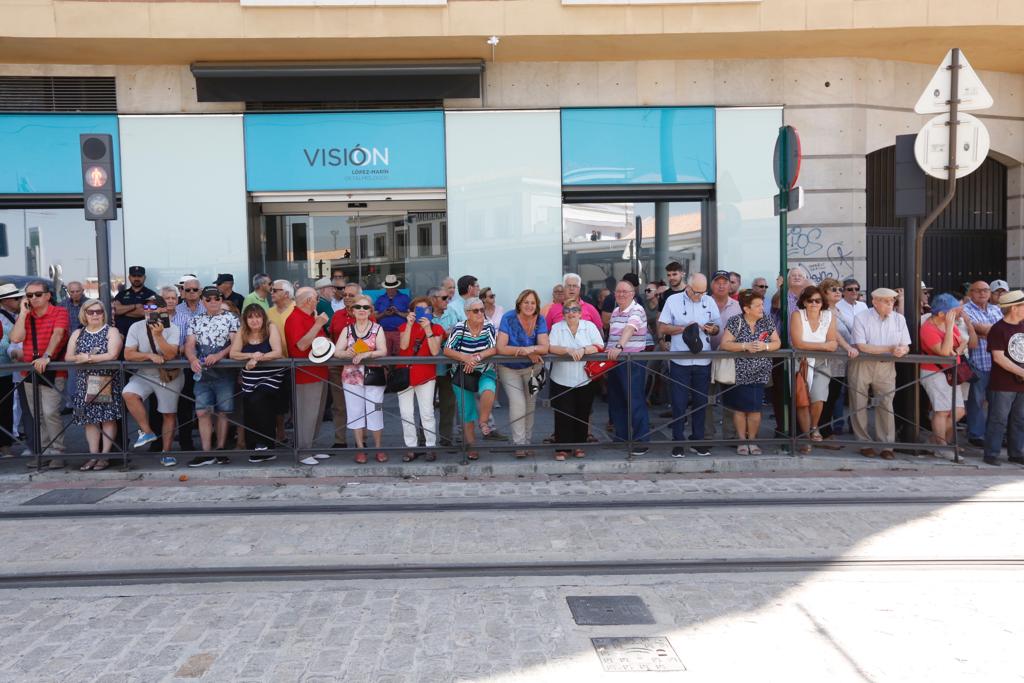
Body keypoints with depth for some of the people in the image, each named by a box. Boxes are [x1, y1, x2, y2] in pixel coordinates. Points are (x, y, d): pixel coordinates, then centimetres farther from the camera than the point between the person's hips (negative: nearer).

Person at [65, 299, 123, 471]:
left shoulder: (111, 331, 0)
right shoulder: (77, 333, 14)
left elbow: (112, 355, -14)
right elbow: (68, 357, 7)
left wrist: (88, 358, -15)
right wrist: (79, 358, -15)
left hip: (107, 381, -4)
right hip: (86, 382, 4)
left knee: (108, 417, -5)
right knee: (90, 418, 2)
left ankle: (104, 455, 0)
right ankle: (93, 455, 7)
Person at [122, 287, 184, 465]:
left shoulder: (172, 329, -7)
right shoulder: (136, 327, -2)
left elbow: (170, 354, -21)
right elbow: (128, 355, -10)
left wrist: (158, 335, -26)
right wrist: (150, 356, -21)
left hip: (169, 377, -1)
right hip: (143, 375, 1)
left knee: (169, 415, 4)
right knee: (128, 394, -27)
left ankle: (166, 453, 18)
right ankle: (147, 432, -12)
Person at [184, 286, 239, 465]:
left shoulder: (230, 319, 2)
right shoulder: (196, 321, 12)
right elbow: (189, 345, 3)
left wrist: (218, 355, -23)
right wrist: (193, 359, -18)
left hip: (224, 372, -3)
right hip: (202, 373, 3)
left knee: (223, 412, 2)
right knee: (202, 412, 1)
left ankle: (220, 449, 12)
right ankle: (206, 453, 6)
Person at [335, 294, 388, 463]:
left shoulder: (377, 328, 1)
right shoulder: (347, 330, 8)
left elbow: (383, 351, -10)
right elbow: (337, 351, 0)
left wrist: (365, 354, -25)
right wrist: (347, 353, -21)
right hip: (352, 377, 2)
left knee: (375, 412, 0)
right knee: (355, 412, 5)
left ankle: (378, 448, 15)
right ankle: (360, 448, 17)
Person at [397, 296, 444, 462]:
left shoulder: (436, 328, 1)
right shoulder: (406, 326, 5)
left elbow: (435, 351, -14)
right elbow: (403, 346, -13)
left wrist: (428, 329, -18)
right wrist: (409, 324, -17)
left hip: (425, 375, -2)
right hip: (405, 373, 2)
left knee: (427, 413, -2)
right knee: (406, 414, 4)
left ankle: (431, 447, 8)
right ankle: (411, 448, 13)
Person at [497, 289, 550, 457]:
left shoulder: (540, 320, -11)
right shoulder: (509, 318, -19)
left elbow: (544, 347, -18)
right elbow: (501, 348, -27)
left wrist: (530, 349, -38)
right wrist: (527, 352, -28)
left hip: (532, 368, 3)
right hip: (509, 369, -3)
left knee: (530, 404, 6)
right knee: (517, 402, -14)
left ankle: (527, 441, 21)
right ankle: (519, 444, -5)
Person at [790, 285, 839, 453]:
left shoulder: (829, 316, -2)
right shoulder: (797, 315, -10)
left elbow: (832, 344, -6)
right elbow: (798, 344, -19)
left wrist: (809, 346, -21)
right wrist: (823, 346, -18)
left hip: (820, 364, 1)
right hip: (801, 363, -1)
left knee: (818, 398, -15)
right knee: (802, 402, 1)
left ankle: (814, 428, 14)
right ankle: (806, 437, 17)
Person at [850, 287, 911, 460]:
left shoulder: (899, 319, 6)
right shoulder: (861, 318, -7)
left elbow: (906, 346, 5)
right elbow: (862, 346, -16)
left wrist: (902, 350, -21)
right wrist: (890, 349, -21)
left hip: (886, 367, 2)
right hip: (862, 365, -2)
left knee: (886, 405, -2)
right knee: (859, 406, 3)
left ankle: (886, 446, 6)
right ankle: (865, 444, 15)